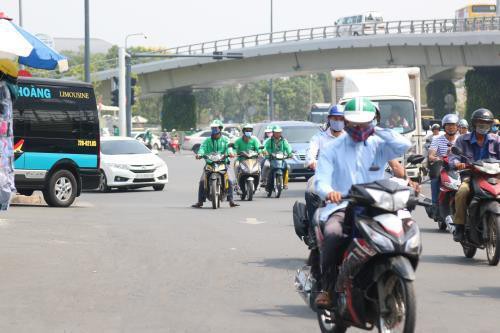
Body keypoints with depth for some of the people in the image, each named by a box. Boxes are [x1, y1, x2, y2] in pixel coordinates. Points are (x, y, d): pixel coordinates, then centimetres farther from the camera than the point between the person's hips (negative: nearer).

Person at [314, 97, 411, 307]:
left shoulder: (378, 146, 13)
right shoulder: (332, 149, 12)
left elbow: (404, 145, -7)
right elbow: (321, 180, 0)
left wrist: (377, 131, 0)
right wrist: (329, 192, -24)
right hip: (341, 207, -1)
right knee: (332, 233, -34)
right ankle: (326, 288, -22)